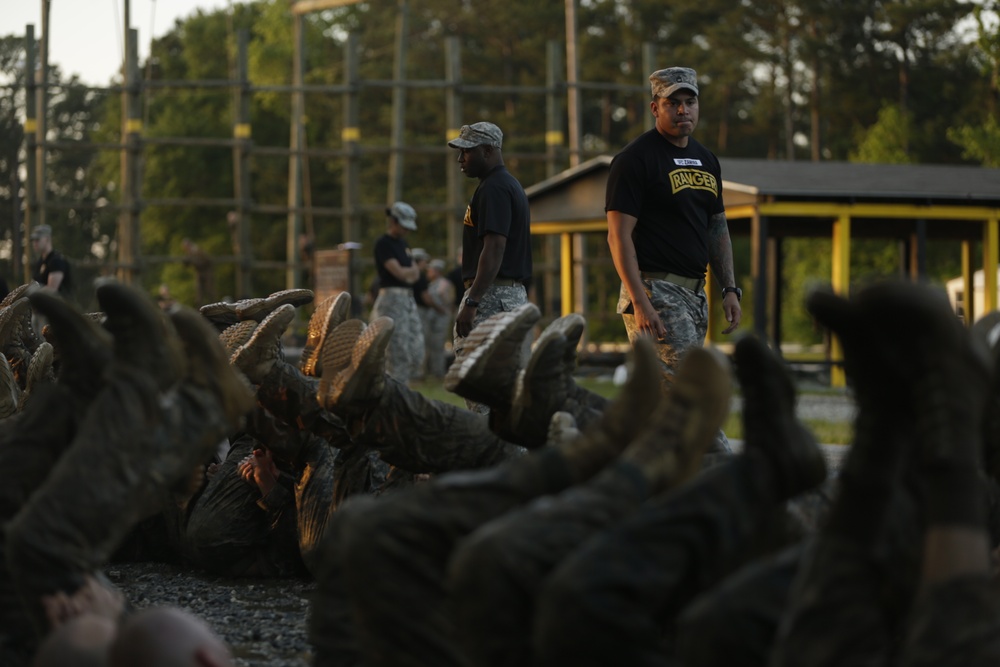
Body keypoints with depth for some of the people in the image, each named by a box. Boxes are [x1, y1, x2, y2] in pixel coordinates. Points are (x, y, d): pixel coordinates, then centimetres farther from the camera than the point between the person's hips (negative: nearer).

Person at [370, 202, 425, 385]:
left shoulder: (403, 243, 17)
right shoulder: (383, 244, -9)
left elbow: (415, 275, 14)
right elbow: (399, 272, -17)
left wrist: (406, 272, -6)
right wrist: (411, 270, 2)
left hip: (408, 299, 9)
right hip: (391, 299, -9)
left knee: (416, 351, 5)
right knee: (398, 350, -10)